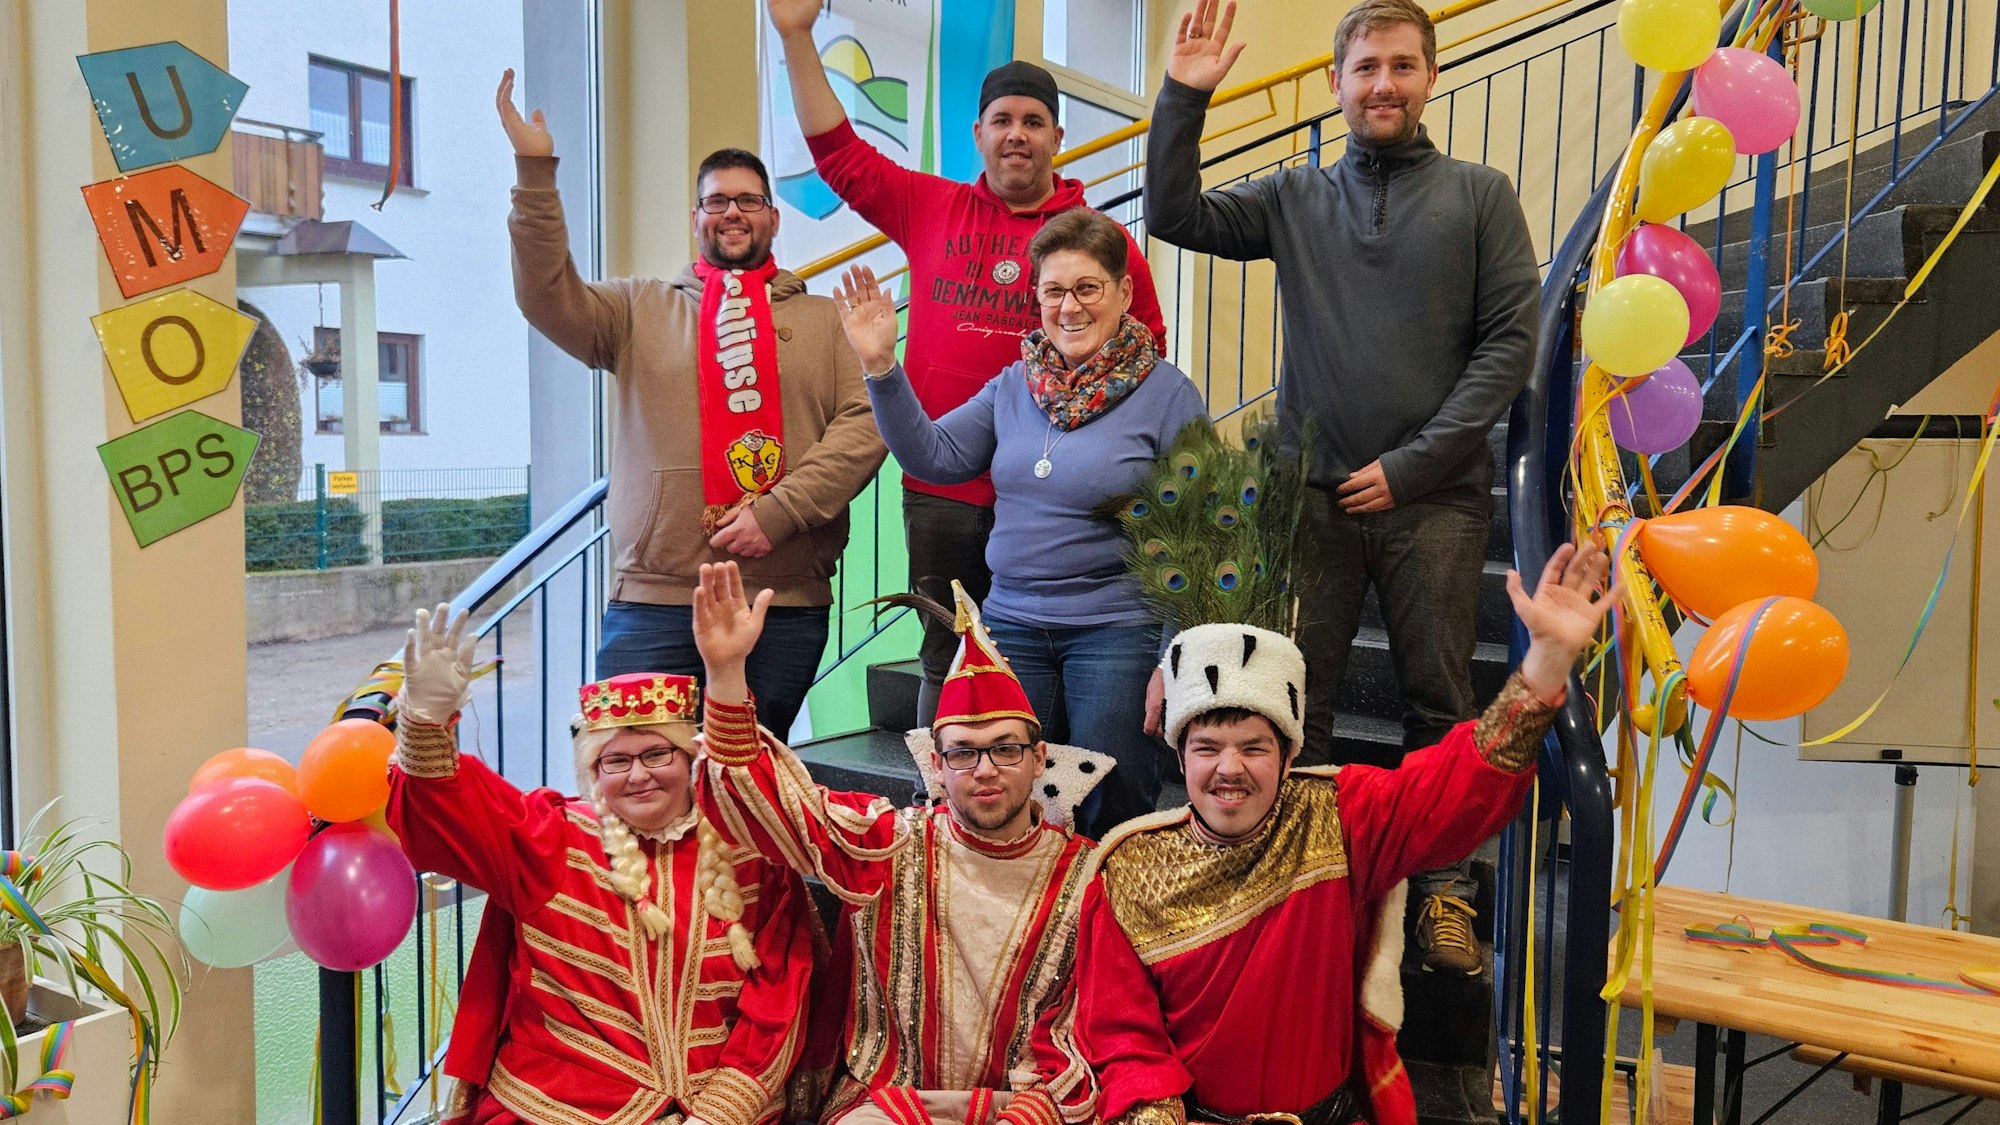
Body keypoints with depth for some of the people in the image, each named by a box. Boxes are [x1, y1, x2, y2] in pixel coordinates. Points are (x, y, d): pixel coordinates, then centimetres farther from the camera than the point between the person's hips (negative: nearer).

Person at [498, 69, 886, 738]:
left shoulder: (825, 320, 13)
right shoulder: (640, 310, 16)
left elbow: (864, 426, 0)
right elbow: (549, 300, 0)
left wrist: (776, 513, -11)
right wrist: (535, 174, -9)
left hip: (788, 605, 0)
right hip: (652, 603, 0)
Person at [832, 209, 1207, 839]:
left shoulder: (1168, 394, -5)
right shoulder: (1014, 385, 9)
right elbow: (930, 455, 8)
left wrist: (1175, 659, -10)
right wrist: (881, 364, -2)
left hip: (1118, 629, -4)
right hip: (1012, 624, 5)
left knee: (1111, 819, 4)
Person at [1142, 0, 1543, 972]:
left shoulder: (1479, 194, 6)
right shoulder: (1296, 199, 11)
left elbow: (1510, 342, 0)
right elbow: (1174, 216, 3)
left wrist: (1411, 463, -7)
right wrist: (1183, 97, -8)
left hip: (1434, 498, -1)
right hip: (1315, 493, 1)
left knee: (1438, 702, 5)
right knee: (1295, 698, 3)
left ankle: (1445, 888, 17)